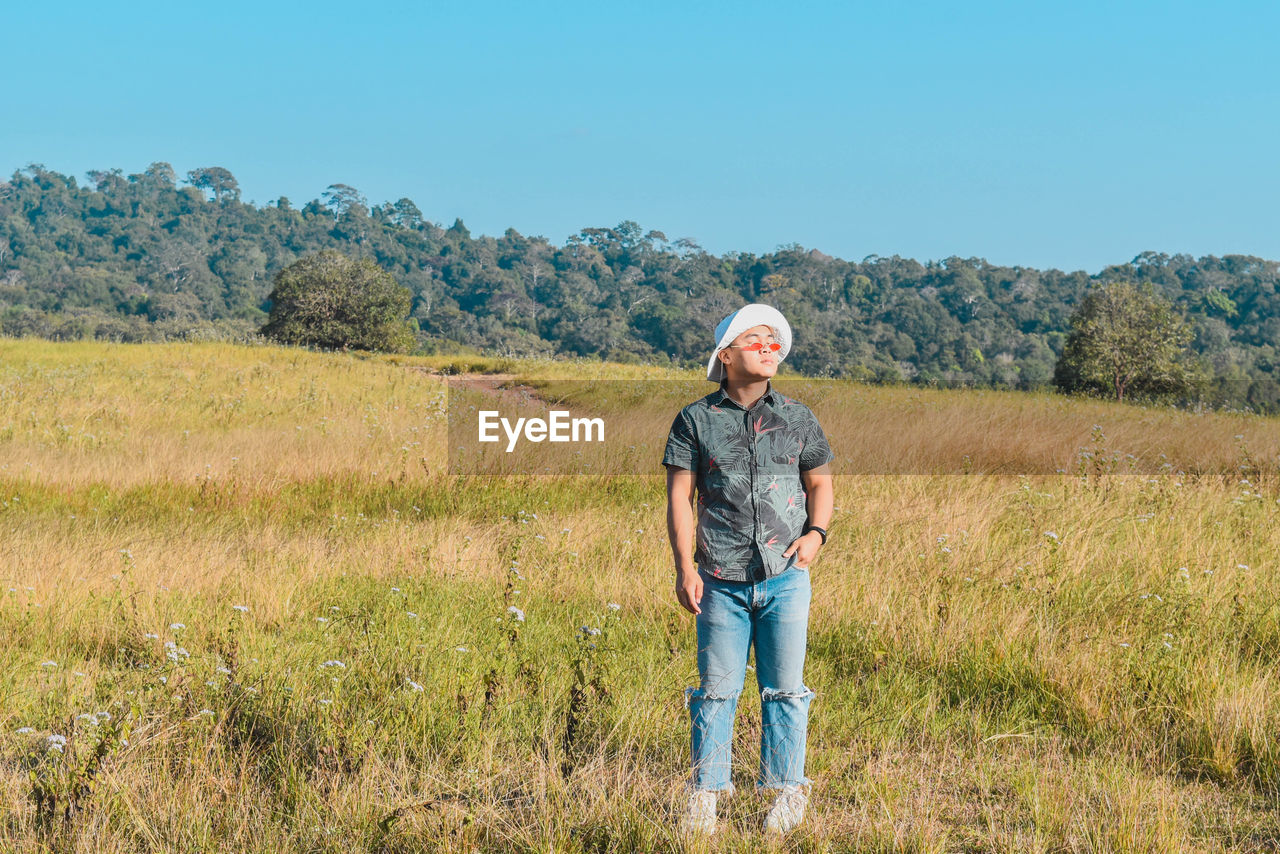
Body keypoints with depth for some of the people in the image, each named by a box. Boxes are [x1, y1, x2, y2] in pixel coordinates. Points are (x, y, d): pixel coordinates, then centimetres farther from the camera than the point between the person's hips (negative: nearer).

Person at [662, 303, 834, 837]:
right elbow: (679, 495, 0)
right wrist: (684, 567, -8)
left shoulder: (797, 418, 8)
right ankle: (705, 793, 13)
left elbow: (819, 482, 15)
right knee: (717, 688, 2)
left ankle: (787, 792, 13)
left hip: (785, 577, 1)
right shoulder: (695, 420, 2)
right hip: (722, 582, -1)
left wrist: (816, 532, -5)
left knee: (783, 687, 3)